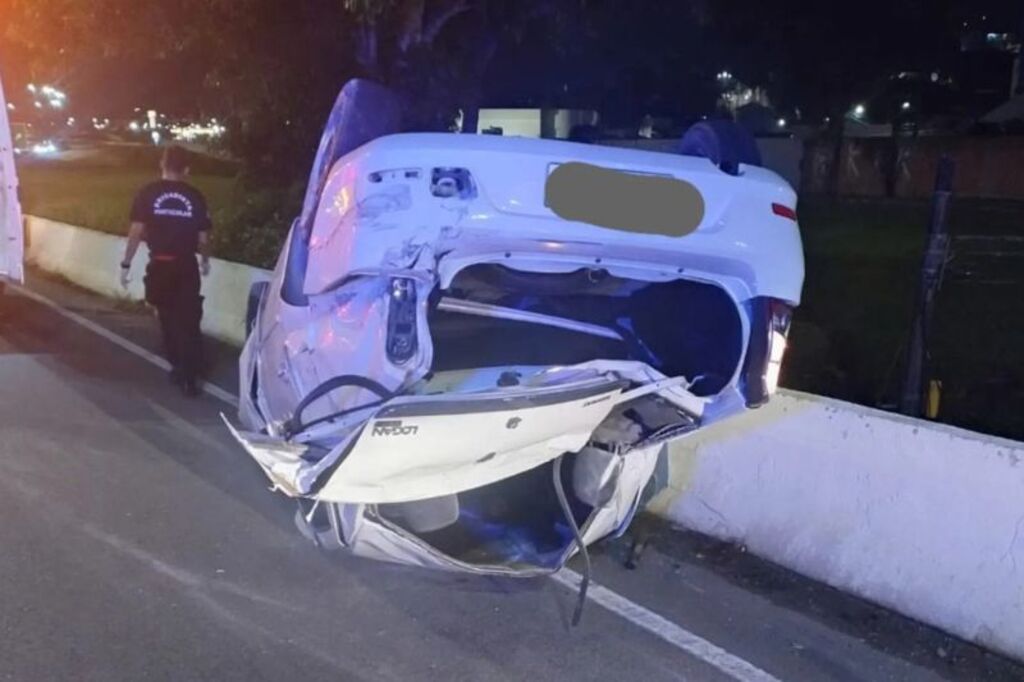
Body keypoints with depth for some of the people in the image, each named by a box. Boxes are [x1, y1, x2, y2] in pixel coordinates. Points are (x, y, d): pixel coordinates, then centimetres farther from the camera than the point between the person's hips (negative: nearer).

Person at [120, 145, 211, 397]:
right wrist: (205, 261, 21)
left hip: (160, 265, 0)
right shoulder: (195, 197, -1)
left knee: (168, 320, 15)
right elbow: (203, 237, 3)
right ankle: (190, 376, 0)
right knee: (188, 321, 3)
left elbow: (137, 230, -7)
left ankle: (179, 369, 24)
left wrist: (126, 264, 1)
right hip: (186, 266, 0)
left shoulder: (148, 193, -3)